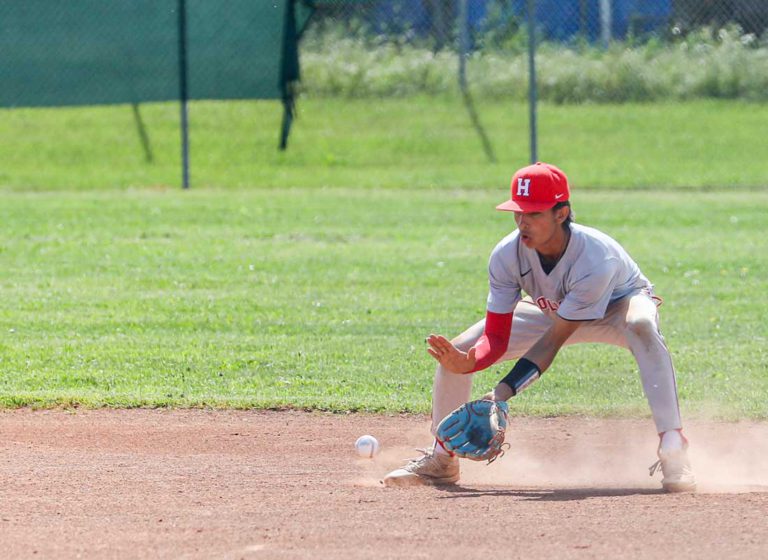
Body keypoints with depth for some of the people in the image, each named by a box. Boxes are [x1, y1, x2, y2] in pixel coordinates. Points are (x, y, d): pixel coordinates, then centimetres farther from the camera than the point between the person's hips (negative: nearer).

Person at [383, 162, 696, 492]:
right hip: (551, 311, 5)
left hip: (618, 303, -5)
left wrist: (503, 392, -47)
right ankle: (441, 458, 11)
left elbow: (554, 340, -38)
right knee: (457, 351, -10)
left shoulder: (596, 258, -41)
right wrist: (468, 362, -48)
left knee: (641, 326, -42)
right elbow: (496, 337, -24)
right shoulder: (507, 255, -28)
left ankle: (673, 452, -42)